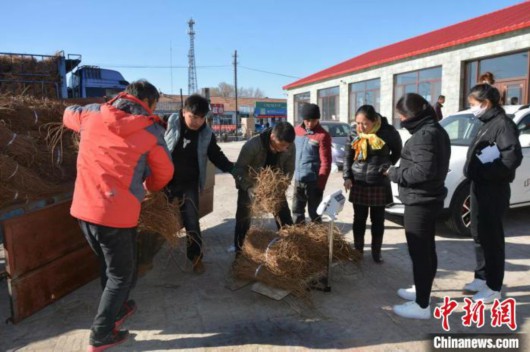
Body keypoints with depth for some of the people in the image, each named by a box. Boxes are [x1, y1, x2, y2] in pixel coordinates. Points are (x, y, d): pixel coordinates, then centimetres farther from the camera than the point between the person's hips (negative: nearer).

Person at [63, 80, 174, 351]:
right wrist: (150, 188, 25)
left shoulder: (92, 115, 5)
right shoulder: (151, 130, -6)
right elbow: (164, 172, 5)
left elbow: (69, 114, 28)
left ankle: (117, 309, 45)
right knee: (122, 273, 14)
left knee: (109, 265, 27)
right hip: (117, 214, -6)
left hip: (84, 208, 6)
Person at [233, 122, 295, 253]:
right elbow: (239, 169, -24)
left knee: (285, 217, 4)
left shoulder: (290, 147, -21)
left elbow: (289, 170, -8)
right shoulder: (253, 144, -31)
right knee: (243, 219, 2)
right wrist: (248, 188, -37)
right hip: (250, 185, -3)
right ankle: (240, 251, 19)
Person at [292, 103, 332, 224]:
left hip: (313, 181, -5)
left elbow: (326, 163, -13)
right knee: (297, 210, 14)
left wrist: (320, 185, -16)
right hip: (298, 179, 6)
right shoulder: (297, 130, 6)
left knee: (314, 212, 3)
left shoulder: (323, 136, -12)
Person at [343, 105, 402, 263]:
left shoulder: (388, 132, -11)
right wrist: (347, 177, -3)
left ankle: (376, 251, 26)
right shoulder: (355, 134, -3)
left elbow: (397, 152, 5)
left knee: (378, 220, 11)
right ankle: (357, 249, 25)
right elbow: (347, 157, 6)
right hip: (358, 184, 2)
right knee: (359, 219, 11)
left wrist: (388, 166, -4)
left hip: (380, 185, -2)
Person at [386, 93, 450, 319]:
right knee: (426, 249, 19)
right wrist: (399, 171, 10)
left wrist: (394, 173, -15)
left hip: (420, 201, -11)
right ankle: (421, 290, 35)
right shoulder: (434, 129, 12)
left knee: (419, 252, -3)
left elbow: (423, 171, -29)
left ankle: (422, 305, 7)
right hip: (430, 199, 11)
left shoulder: (424, 134, -20)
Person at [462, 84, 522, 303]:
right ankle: (481, 278, 30)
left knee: (492, 237, 0)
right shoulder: (487, 124, 14)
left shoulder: (503, 123, -14)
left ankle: (494, 288, 12)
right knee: (479, 235, 16)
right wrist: (473, 172, 1)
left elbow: (513, 158, -23)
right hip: (480, 187, 9)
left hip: (494, 189, -9)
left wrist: (485, 171, -19)